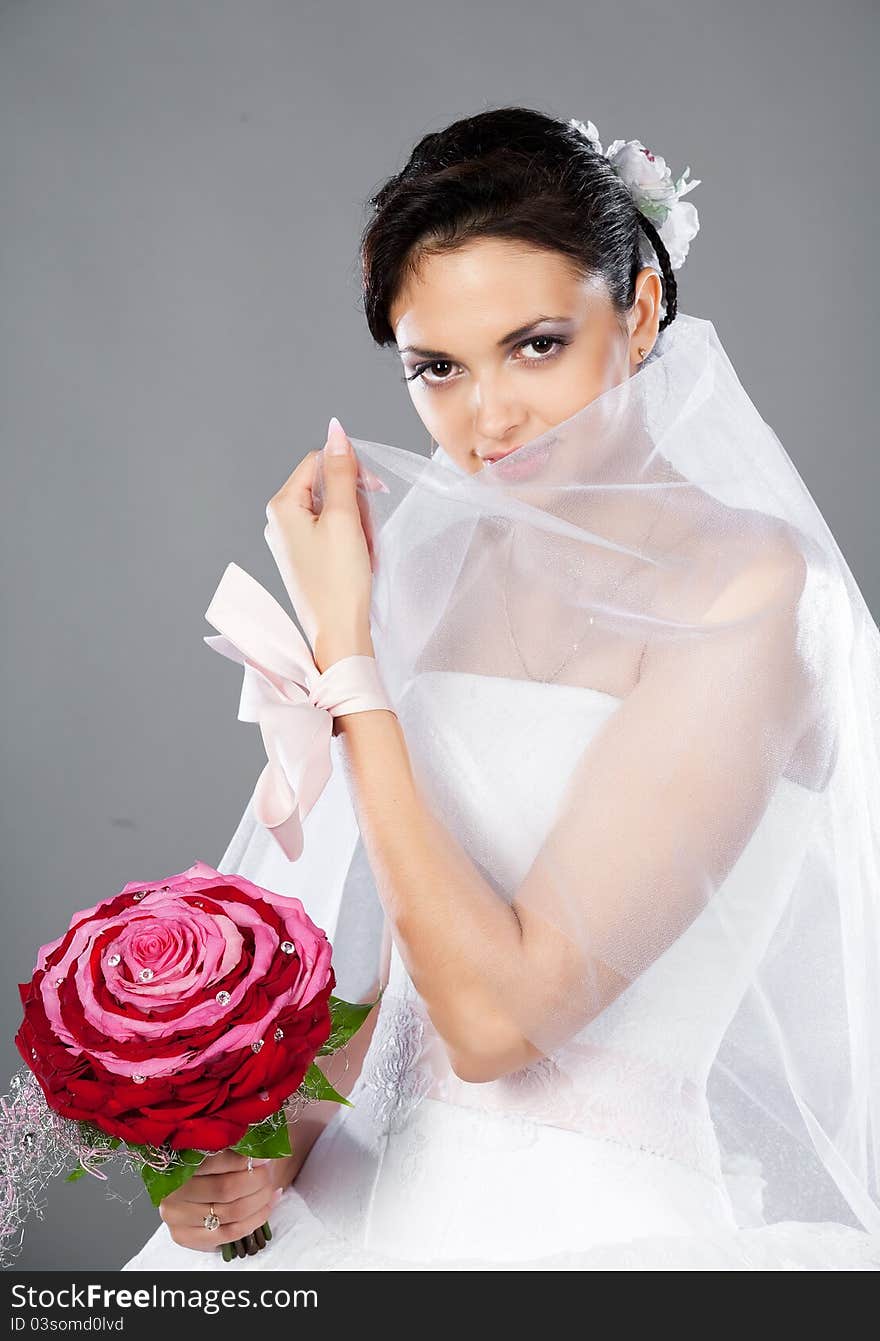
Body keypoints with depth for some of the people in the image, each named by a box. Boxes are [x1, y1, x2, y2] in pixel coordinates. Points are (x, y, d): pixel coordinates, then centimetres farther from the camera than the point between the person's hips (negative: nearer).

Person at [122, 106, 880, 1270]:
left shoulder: (745, 585, -15)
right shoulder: (449, 567, 1)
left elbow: (498, 1013, -20)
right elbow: (412, 953, 8)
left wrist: (341, 646, -18)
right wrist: (286, 1141, -7)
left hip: (611, 1219, -3)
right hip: (399, 1197, 3)